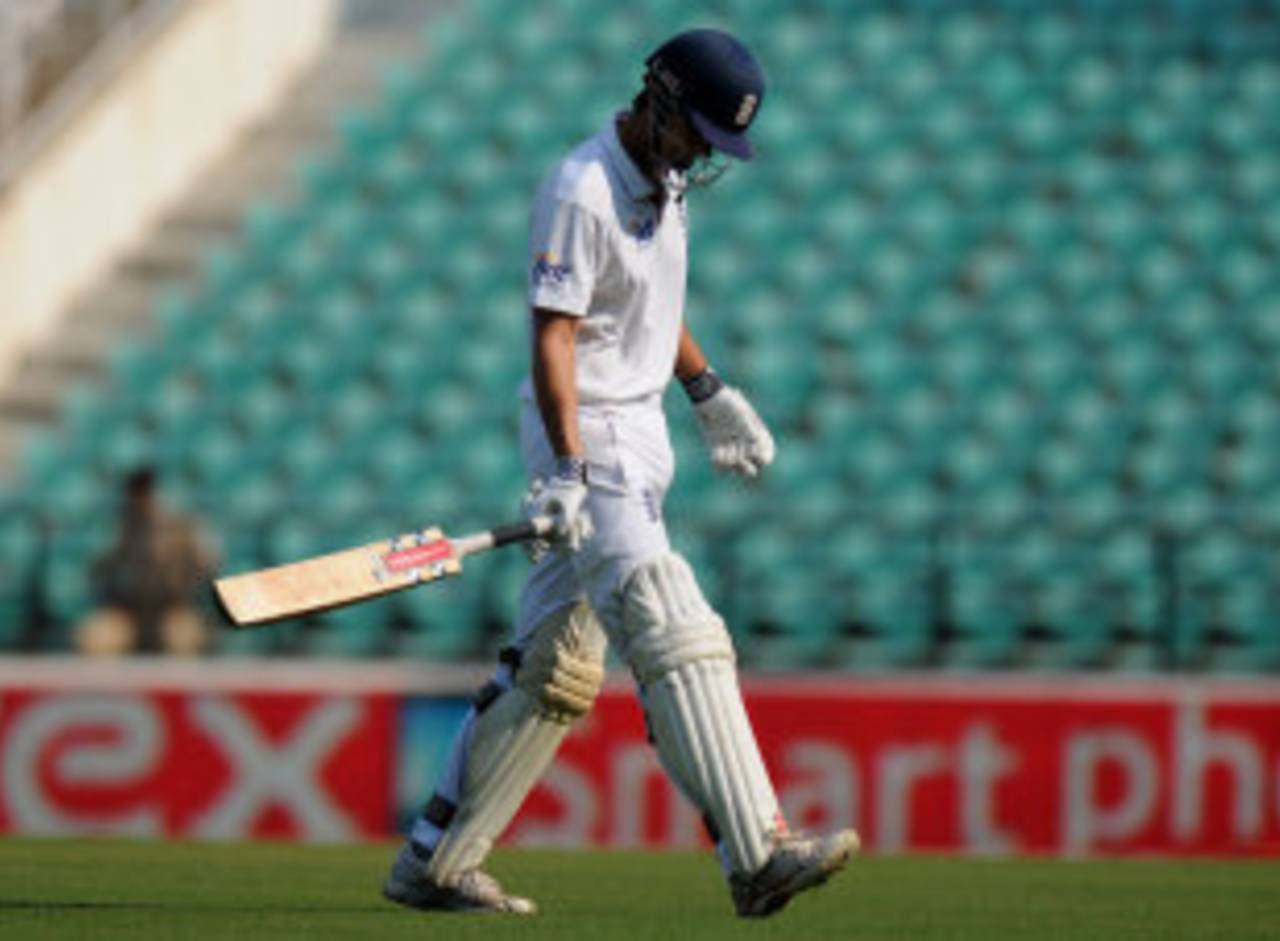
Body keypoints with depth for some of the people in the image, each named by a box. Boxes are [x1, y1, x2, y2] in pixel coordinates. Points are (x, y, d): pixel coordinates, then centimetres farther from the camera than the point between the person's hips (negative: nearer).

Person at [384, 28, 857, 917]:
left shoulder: (664, 178, 11)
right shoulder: (582, 193, -18)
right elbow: (553, 336, -23)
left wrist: (710, 393, 23)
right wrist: (568, 470, -30)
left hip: (640, 436, 10)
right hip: (587, 433, -10)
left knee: (554, 667, 11)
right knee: (677, 638, -17)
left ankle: (435, 862, 17)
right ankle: (757, 856, -22)